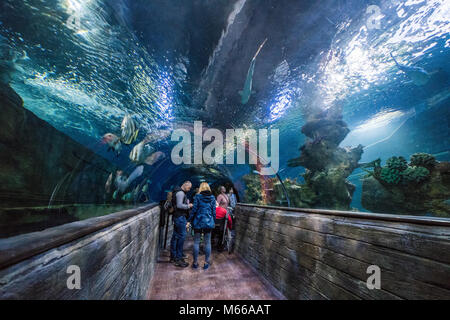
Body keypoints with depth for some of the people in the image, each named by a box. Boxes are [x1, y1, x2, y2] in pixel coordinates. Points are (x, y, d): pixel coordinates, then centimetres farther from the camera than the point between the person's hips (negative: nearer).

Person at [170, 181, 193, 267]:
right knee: (182, 236, -7)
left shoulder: (180, 192, 18)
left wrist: (187, 204, 11)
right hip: (180, 217, -11)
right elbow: (179, 205, -22)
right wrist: (188, 206, -13)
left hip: (177, 216, 11)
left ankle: (173, 256, 23)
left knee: (175, 236, 14)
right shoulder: (180, 193, -14)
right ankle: (178, 259, -3)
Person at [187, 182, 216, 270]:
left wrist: (189, 220, 1)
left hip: (198, 222, -2)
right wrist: (214, 222, 15)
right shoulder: (212, 198, 4)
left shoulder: (197, 196, -3)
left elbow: (194, 209, -6)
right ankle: (206, 262, 15)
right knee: (207, 242, 9)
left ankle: (195, 262, 16)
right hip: (209, 222, 2)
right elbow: (214, 211, 5)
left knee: (196, 242, 8)